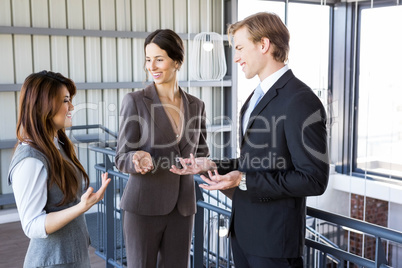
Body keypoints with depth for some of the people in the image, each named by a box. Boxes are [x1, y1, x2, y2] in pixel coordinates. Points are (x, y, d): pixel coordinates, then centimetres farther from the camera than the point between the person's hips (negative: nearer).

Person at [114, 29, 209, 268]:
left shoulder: (196, 105, 7)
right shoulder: (135, 101, -5)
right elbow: (122, 158, -4)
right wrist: (138, 159, -26)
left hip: (182, 207, 4)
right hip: (145, 205, -3)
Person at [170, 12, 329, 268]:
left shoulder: (300, 101, -19)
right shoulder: (257, 96, 12)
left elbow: (314, 180, -22)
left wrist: (245, 181, -23)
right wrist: (211, 165, 4)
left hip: (274, 237, -8)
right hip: (243, 229, 9)